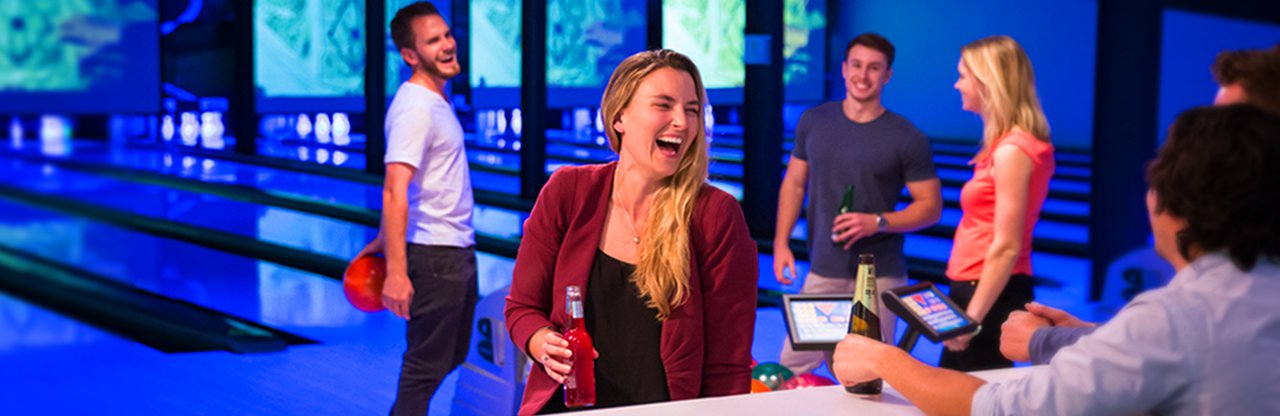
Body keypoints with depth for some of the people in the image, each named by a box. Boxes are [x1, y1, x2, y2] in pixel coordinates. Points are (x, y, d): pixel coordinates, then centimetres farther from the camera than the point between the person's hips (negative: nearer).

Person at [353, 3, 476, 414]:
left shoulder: (436, 99, 11)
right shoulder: (414, 109, -19)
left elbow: (396, 190, 16)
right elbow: (395, 192, -26)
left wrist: (384, 240, 15)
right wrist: (396, 271, -32)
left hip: (458, 250, 10)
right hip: (436, 257, -10)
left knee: (453, 361, 20)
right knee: (426, 367, 0)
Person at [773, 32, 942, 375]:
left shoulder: (907, 138, -3)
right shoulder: (813, 122, 7)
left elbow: (931, 205, -1)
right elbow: (794, 183, 14)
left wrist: (878, 222, -16)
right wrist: (781, 241, 2)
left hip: (880, 277, -3)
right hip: (822, 272, 3)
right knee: (792, 367, -1)